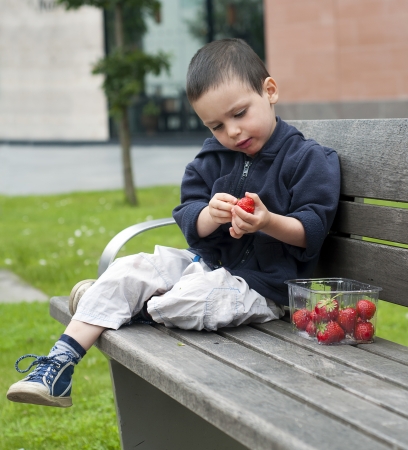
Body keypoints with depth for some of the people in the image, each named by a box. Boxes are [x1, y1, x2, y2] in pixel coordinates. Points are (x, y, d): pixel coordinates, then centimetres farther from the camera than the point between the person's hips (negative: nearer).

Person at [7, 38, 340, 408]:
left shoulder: (308, 159, -8)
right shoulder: (212, 160, 11)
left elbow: (312, 232, -13)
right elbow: (188, 220, 3)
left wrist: (268, 222, -31)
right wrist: (209, 216, -21)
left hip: (262, 283, -7)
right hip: (208, 263, 7)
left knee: (182, 305, -31)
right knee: (125, 272, -8)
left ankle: (145, 306, 6)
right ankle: (59, 366, -7)